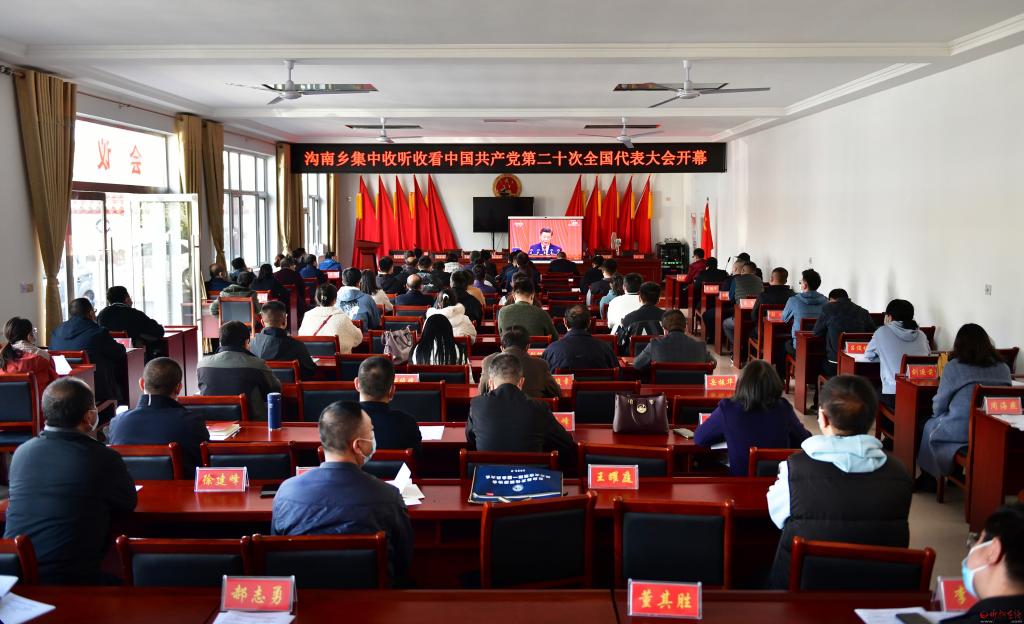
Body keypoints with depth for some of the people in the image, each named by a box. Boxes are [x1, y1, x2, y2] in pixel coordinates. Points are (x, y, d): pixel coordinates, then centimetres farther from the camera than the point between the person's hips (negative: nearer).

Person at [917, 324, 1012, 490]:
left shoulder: (954, 367, -8)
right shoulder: (1004, 368, 5)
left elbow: (938, 406, -1)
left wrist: (939, 416, 22)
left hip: (960, 432, -5)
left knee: (929, 426, 24)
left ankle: (928, 479, 33)